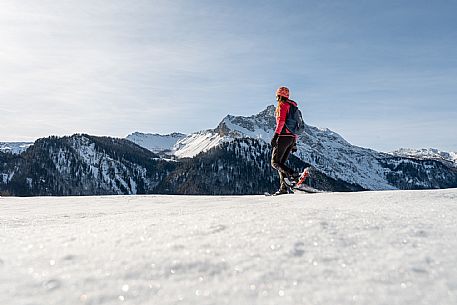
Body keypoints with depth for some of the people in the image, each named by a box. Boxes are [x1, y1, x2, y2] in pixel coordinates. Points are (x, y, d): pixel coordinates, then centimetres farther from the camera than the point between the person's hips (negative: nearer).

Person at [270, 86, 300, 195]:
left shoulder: (282, 105, -2)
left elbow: (281, 121, -17)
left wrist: (275, 135, -19)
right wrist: (294, 142, 23)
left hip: (283, 136, -9)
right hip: (292, 137, 9)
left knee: (275, 163, -7)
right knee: (281, 163, 10)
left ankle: (293, 175, -24)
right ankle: (283, 187, 1)